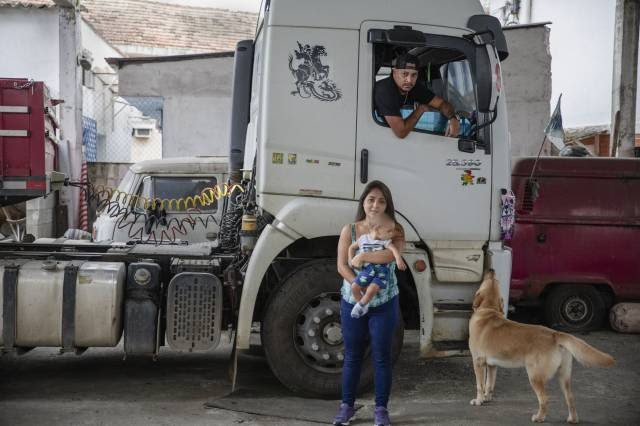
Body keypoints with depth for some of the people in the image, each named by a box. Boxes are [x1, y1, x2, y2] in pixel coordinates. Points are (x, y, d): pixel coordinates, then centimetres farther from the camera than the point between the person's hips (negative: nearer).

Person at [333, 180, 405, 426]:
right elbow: (342, 266, -7)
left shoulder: (395, 230, -3)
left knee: (382, 357, 6)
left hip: (384, 304, -1)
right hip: (352, 302, 1)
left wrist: (361, 257, -19)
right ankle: (347, 405, 23)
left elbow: (391, 254, -25)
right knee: (352, 356, 11)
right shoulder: (349, 230, -1)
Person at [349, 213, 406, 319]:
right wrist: (351, 260, 12)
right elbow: (352, 247, 22)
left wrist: (399, 259, -33)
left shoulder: (385, 241, 1)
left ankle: (361, 305, 1)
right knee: (354, 287, -13)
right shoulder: (363, 239, 7)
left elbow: (393, 249, -16)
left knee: (372, 288, -25)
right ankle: (364, 306, 10)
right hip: (366, 270, 2)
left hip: (381, 271, -2)